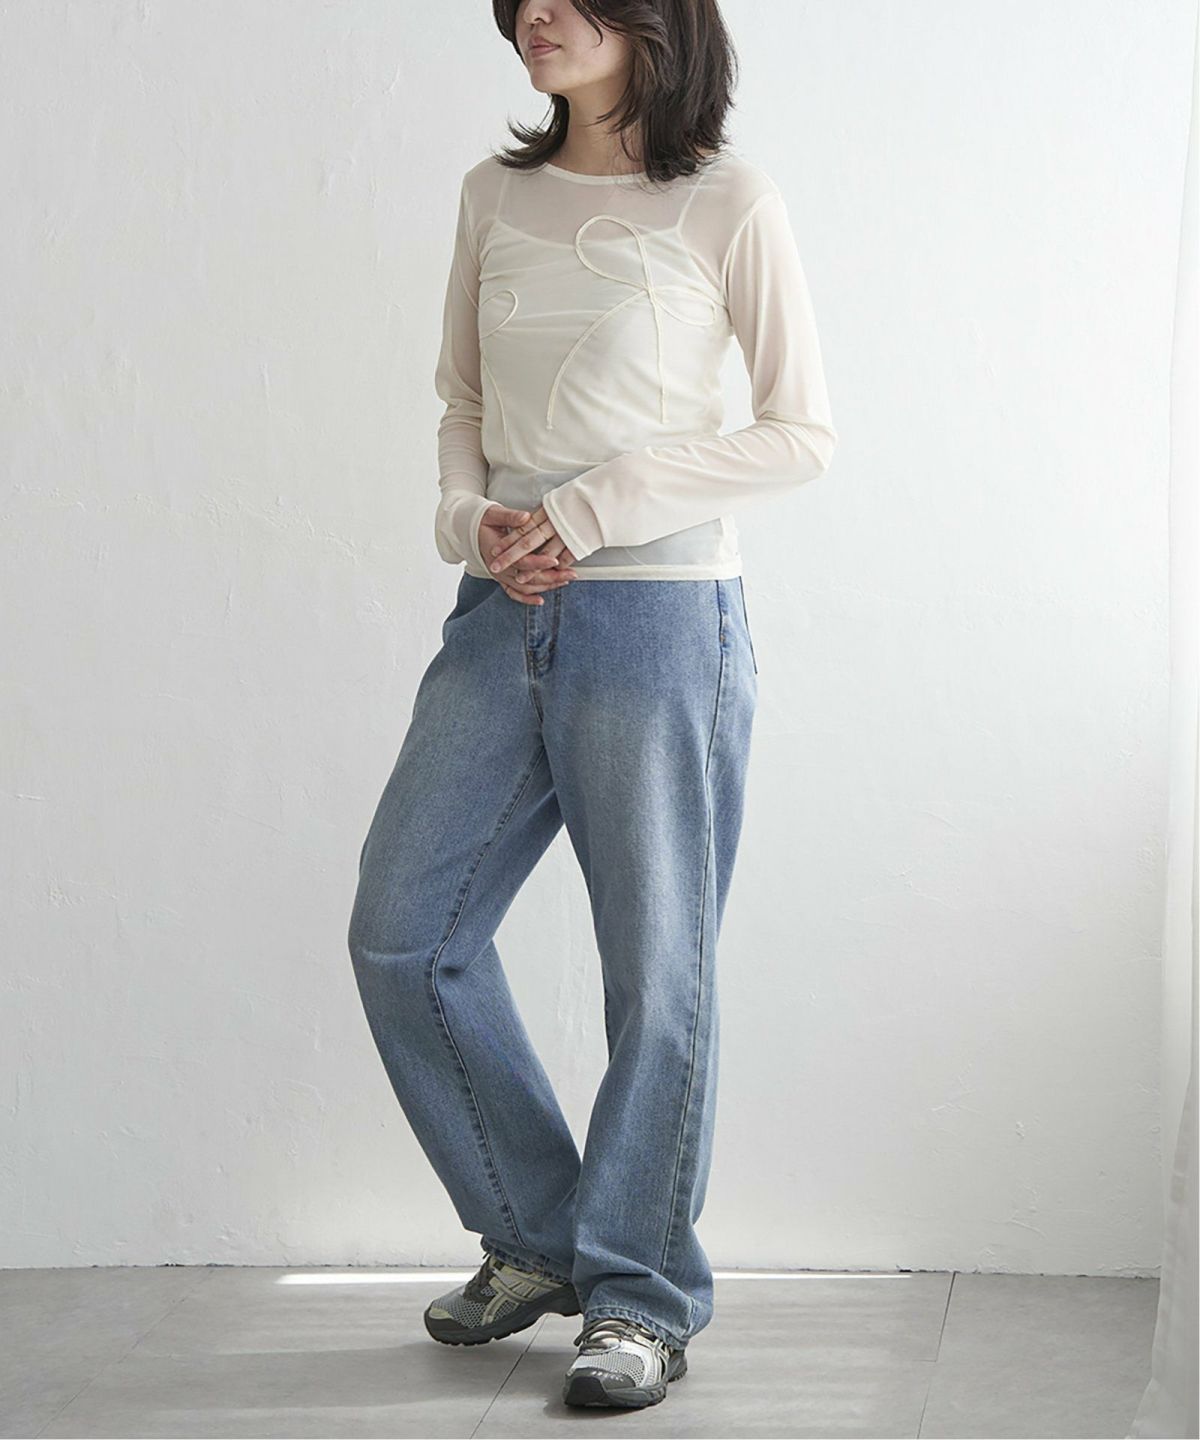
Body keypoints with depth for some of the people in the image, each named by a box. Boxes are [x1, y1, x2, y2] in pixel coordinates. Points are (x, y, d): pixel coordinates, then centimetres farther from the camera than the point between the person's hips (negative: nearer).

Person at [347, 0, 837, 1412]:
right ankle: (534, 1238, 24)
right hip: (504, 616, 6)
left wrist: (588, 510, -12)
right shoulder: (494, 197, 10)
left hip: (661, 618, -6)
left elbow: (802, 432, -5)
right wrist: (472, 519, -4)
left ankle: (639, 1294, 15)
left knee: (656, 966, 0)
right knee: (404, 931, 6)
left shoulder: (725, 200, -5)